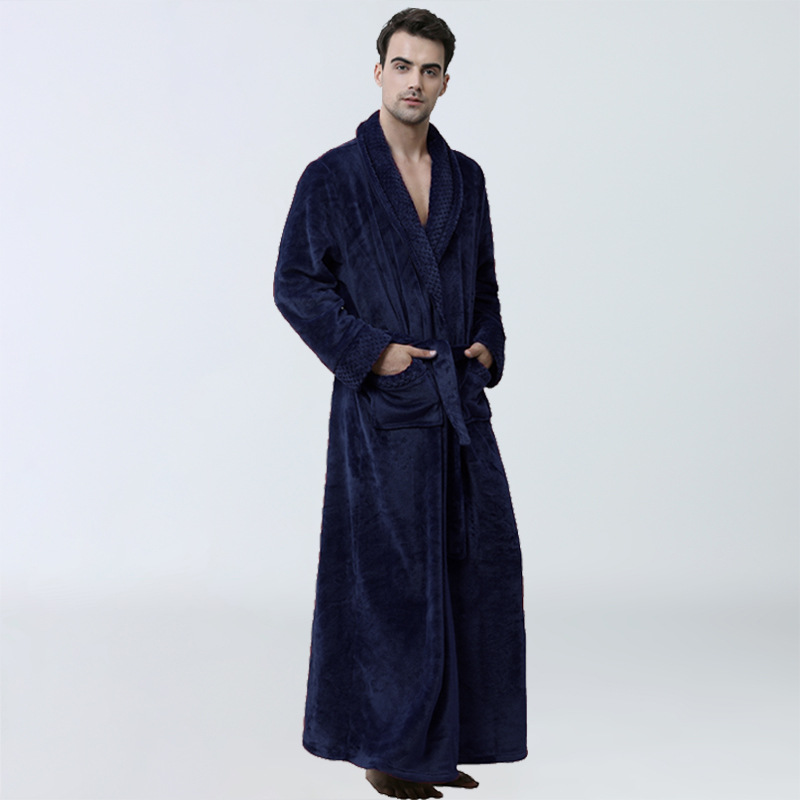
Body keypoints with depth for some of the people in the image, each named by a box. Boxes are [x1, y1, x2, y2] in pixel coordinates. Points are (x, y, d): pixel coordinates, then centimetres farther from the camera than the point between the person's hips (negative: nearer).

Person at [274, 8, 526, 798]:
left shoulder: (465, 178, 11)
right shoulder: (332, 177, -4)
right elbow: (295, 285, -5)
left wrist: (488, 346, 1)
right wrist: (373, 349, -13)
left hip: (461, 404, 6)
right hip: (383, 408, -5)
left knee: (475, 570, 7)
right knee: (389, 578, -2)